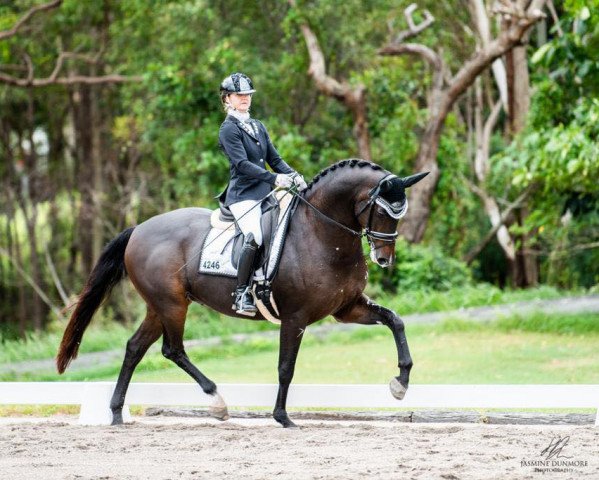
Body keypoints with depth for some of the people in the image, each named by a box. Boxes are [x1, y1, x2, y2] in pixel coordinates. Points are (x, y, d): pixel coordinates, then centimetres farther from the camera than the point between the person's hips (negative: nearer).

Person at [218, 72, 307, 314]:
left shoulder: (258, 127, 20)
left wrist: (293, 175, -2)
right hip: (242, 195, -8)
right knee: (254, 237, -29)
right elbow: (242, 164, -16)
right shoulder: (229, 129, -3)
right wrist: (274, 178, -25)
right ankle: (242, 294, -24)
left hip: (264, 192, 8)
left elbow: (274, 158, 17)